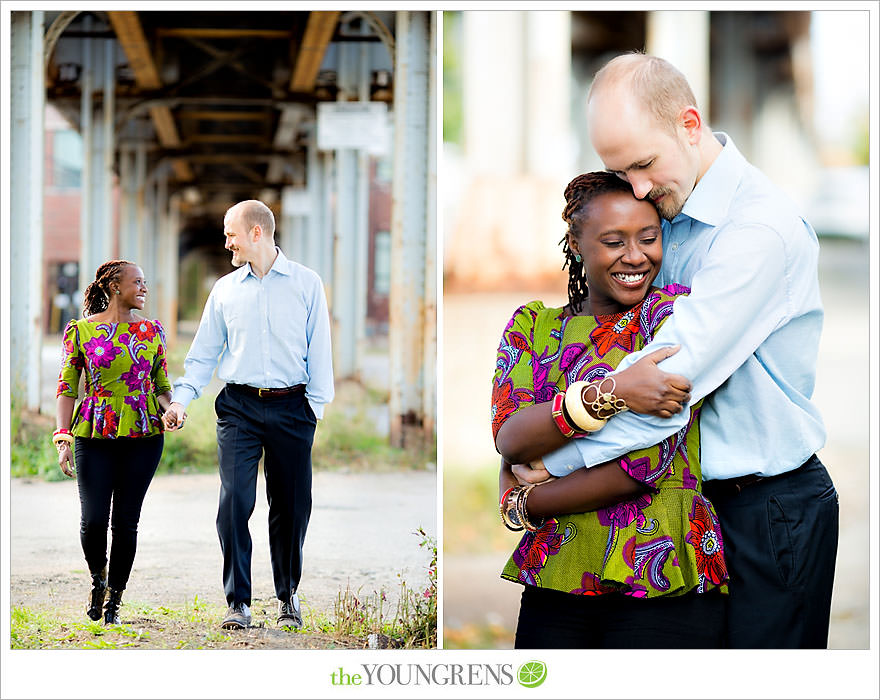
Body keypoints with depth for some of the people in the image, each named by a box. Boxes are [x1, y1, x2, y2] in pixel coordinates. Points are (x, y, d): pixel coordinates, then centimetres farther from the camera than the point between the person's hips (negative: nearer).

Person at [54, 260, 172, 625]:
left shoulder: (152, 330, 8)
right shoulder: (79, 331, 1)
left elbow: (161, 385, 15)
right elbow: (67, 389, 1)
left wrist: (171, 409, -6)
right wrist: (63, 438, -8)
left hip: (143, 434, 2)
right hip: (94, 434, -2)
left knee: (126, 521, 1)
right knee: (93, 520, -6)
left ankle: (114, 598, 15)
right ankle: (98, 579, 24)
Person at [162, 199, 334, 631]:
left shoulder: (306, 284, 4)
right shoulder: (225, 289, 10)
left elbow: (319, 351, 5)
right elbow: (203, 352, 13)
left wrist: (315, 406, -2)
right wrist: (181, 399, 0)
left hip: (291, 407, -1)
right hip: (238, 408, 1)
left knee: (291, 505, 4)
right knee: (234, 502, -9)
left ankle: (288, 595, 23)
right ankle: (238, 602, -5)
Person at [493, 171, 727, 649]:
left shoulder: (673, 311, -2)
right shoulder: (533, 325, 11)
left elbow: (646, 464, -12)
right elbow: (509, 440, -8)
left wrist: (523, 505, -5)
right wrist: (605, 395, -24)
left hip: (658, 591, -3)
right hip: (554, 585, 4)